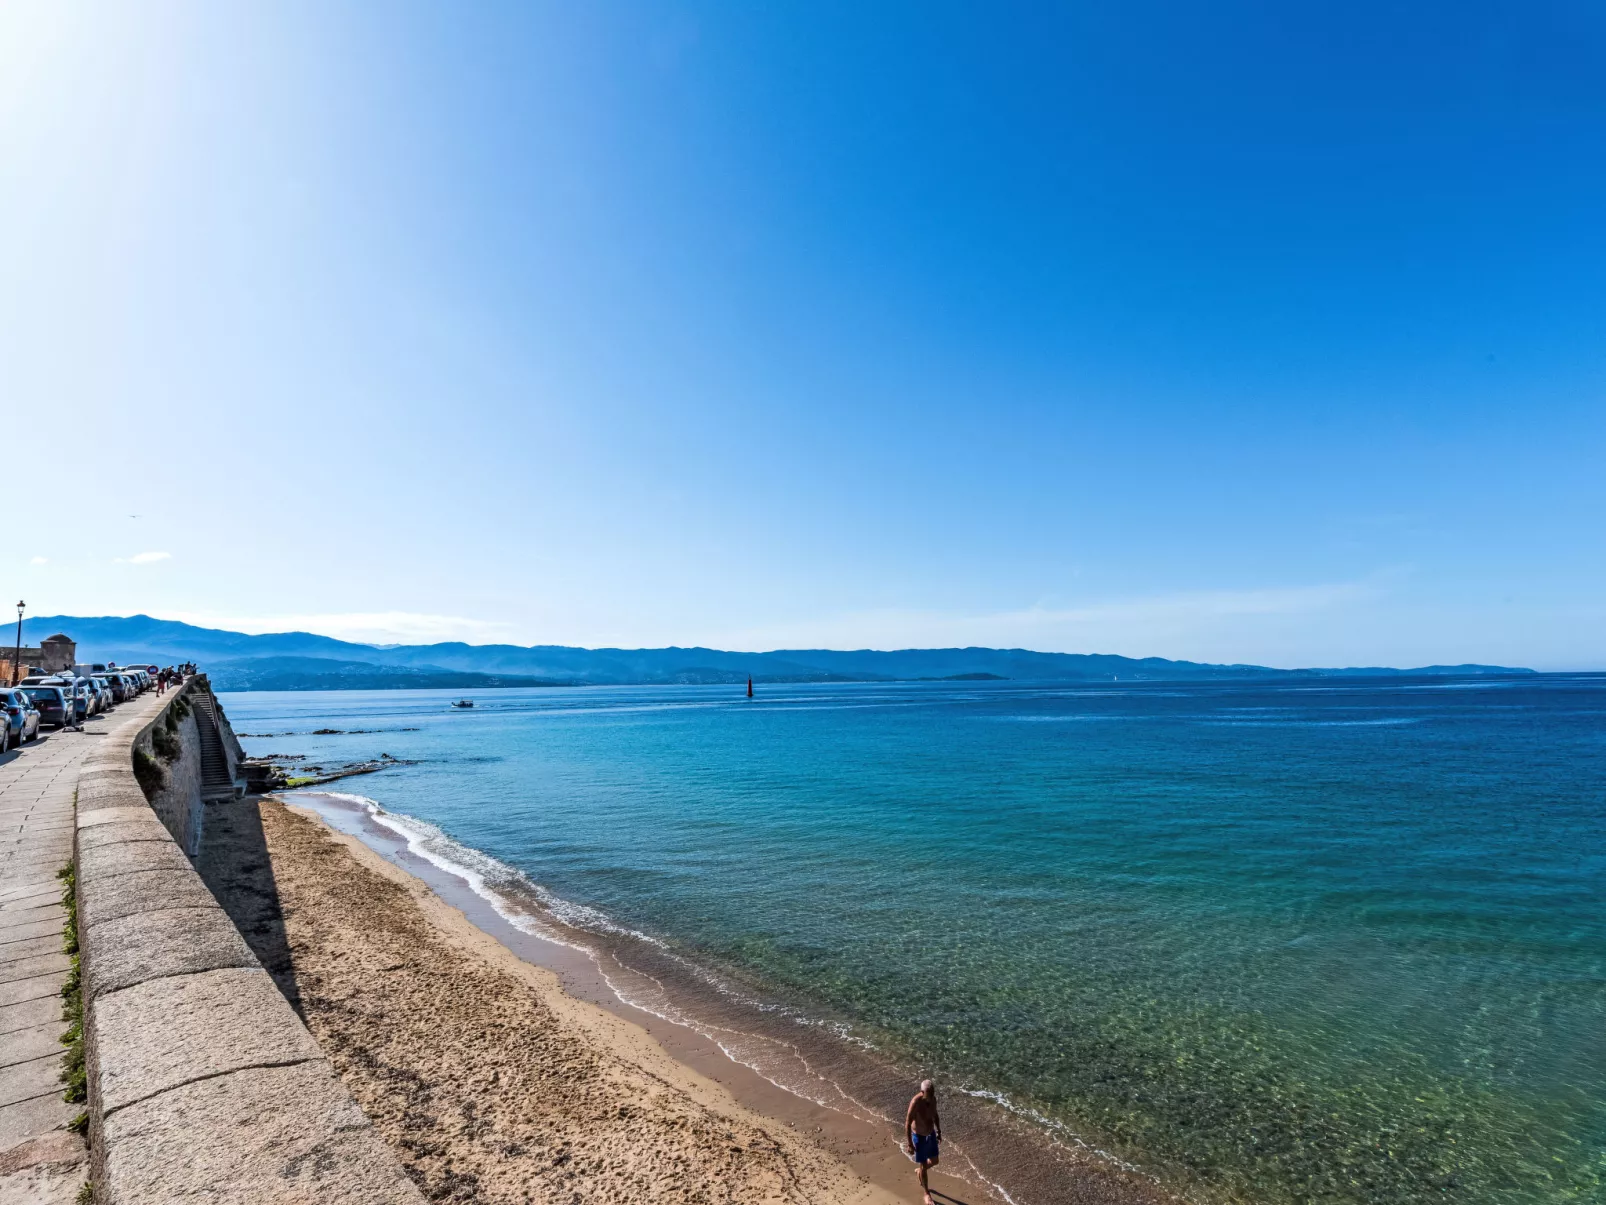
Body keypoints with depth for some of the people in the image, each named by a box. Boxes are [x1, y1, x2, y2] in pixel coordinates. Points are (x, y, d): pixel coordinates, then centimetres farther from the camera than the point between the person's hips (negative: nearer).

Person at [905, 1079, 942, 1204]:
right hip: (919, 1137, -6)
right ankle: (926, 1192, 34)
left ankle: (920, 1172, 51)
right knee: (924, 1166, 8)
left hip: (931, 1134, 6)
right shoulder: (915, 1103, -34)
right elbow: (907, 1124, -25)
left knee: (934, 1162, 21)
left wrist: (939, 1132, 15)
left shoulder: (933, 1099, -13)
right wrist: (910, 1145, -20)